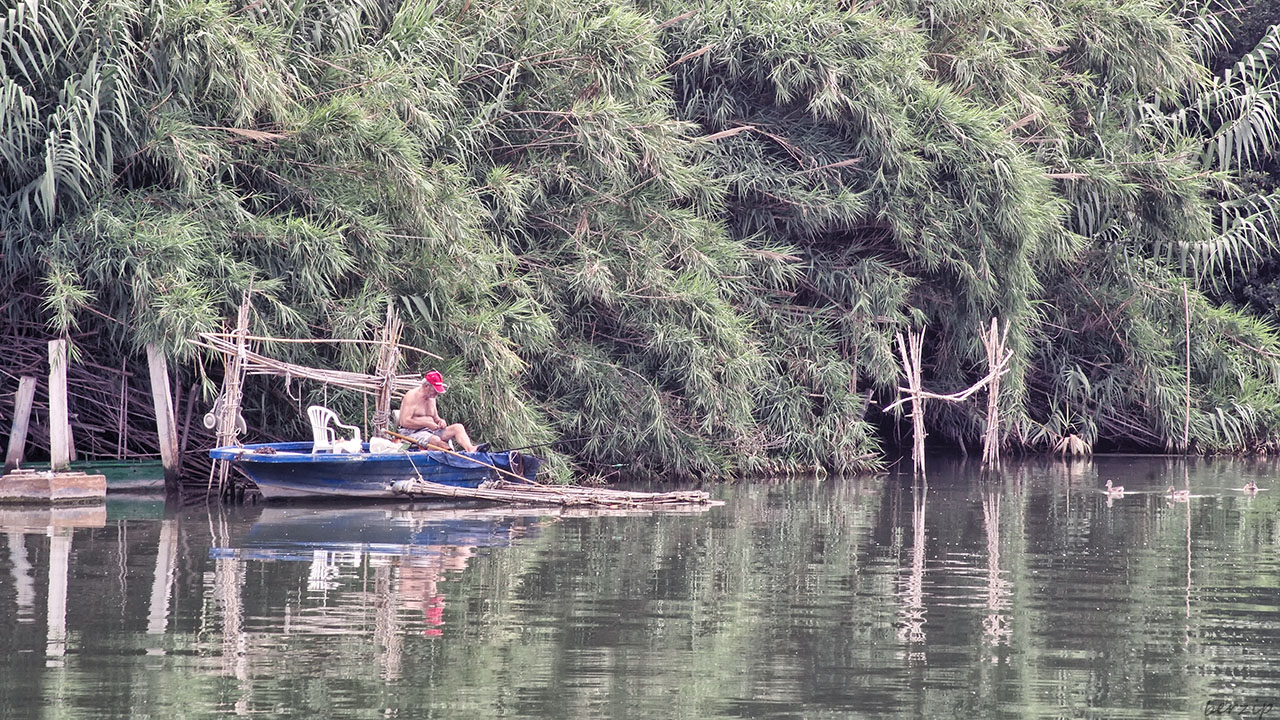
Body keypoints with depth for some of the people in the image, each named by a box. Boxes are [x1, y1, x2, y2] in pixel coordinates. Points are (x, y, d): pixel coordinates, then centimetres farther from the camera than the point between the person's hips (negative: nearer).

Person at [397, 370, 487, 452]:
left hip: (430, 431, 8)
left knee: (458, 427, -11)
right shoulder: (412, 396, -11)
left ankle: (471, 449, -35)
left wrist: (440, 421, 0)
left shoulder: (432, 398, 16)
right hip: (411, 433, -8)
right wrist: (427, 424, -20)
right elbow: (404, 422, -19)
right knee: (436, 440, -37)